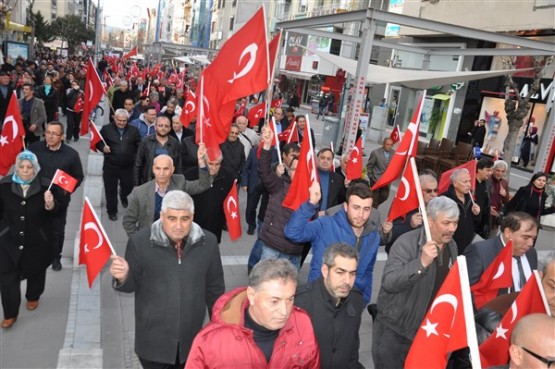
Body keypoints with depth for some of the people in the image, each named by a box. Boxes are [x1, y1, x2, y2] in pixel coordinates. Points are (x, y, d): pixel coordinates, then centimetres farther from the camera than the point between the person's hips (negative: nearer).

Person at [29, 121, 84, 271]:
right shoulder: (35, 148, -6)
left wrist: (67, 190, -13)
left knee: (58, 230, 12)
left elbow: (79, 176, -1)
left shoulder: (71, 154, -9)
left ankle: (56, 257, 31)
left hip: (59, 199, -1)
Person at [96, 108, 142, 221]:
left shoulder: (134, 130, 0)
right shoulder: (106, 129, -2)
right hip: (110, 166, -1)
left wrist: (136, 157, -5)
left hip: (128, 167, 1)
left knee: (129, 187, 14)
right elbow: (97, 142, 6)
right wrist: (102, 147, -13)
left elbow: (139, 146, 6)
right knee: (111, 190, 6)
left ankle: (124, 196, 50)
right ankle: (112, 211, 24)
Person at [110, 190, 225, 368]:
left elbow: (215, 288, 3)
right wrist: (123, 277, -27)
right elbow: (132, 285, -3)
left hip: (192, 340, 2)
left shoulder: (207, 242, -8)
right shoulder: (140, 242, -15)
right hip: (153, 341, -2)